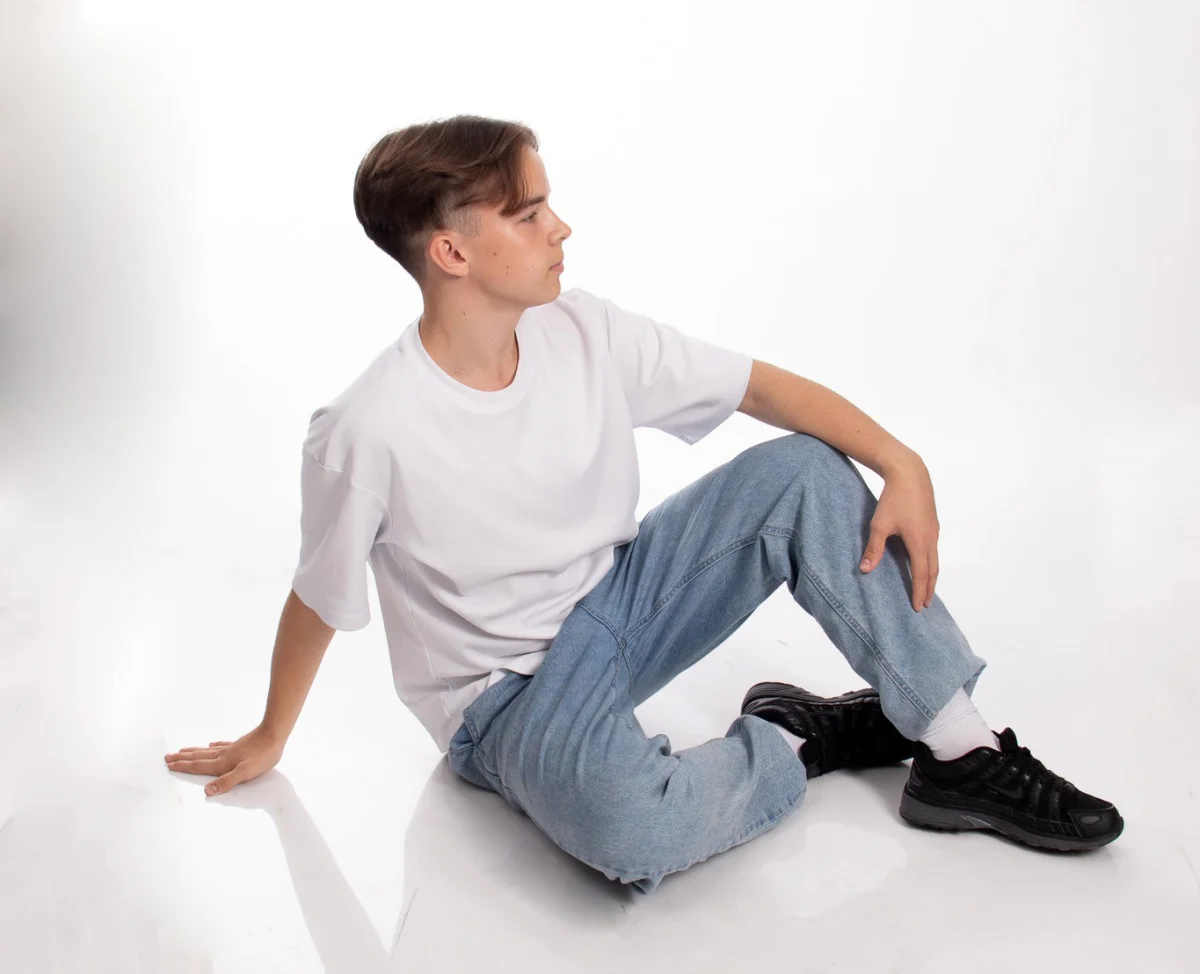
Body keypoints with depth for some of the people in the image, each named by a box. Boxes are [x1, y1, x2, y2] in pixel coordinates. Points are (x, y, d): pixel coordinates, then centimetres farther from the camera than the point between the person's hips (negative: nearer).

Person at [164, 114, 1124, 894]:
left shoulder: (583, 331, -10)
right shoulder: (369, 432, -24)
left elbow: (763, 385, -4)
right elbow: (318, 602, -9)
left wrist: (901, 463, -16)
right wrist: (271, 738, 5)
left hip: (619, 601, 6)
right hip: (509, 691, -5)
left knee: (803, 471, -12)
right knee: (630, 828, -38)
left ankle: (959, 752, -7)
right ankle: (799, 740, -5)